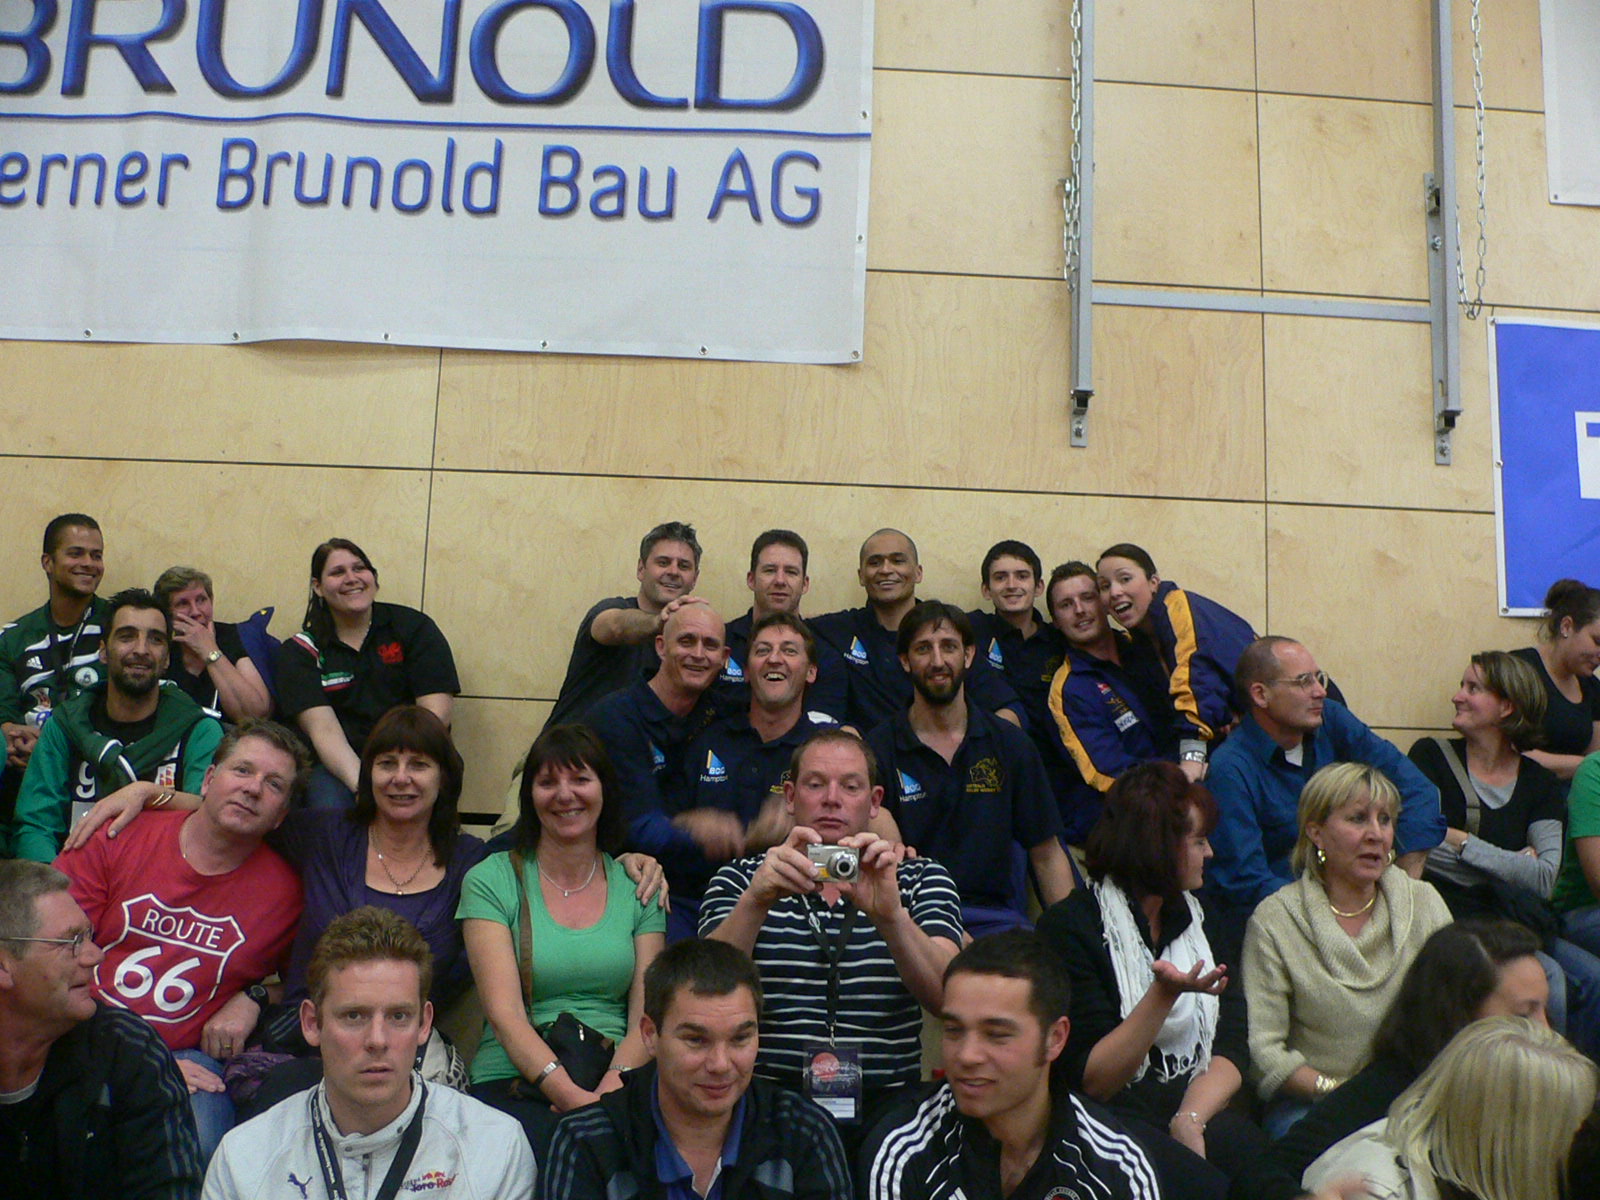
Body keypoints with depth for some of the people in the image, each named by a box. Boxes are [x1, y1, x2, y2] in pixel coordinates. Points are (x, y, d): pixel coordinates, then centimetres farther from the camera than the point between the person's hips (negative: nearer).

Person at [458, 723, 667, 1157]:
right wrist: (571, 1094, -21)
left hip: (618, 1086, 2)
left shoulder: (637, 886, 13)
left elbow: (646, 1015, 5)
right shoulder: (491, 881, 5)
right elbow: (504, 1014, -6)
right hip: (513, 1084, -2)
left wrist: (612, 1088, -16)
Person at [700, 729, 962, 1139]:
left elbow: (948, 997, -5)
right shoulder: (738, 880, 12)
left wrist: (890, 916, -24)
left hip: (886, 1108, 1)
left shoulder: (922, 879, 12)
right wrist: (756, 901, -24)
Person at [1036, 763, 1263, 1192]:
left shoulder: (1198, 918, 14)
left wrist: (1189, 1119, -14)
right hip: (1111, 1121, -4)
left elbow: (1232, 1045, 5)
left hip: (1199, 1107, 5)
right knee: (1205, 1183, -31)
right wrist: (1164, 995, -21)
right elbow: (1087, 1081, -10)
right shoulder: (1068, 928, -7)